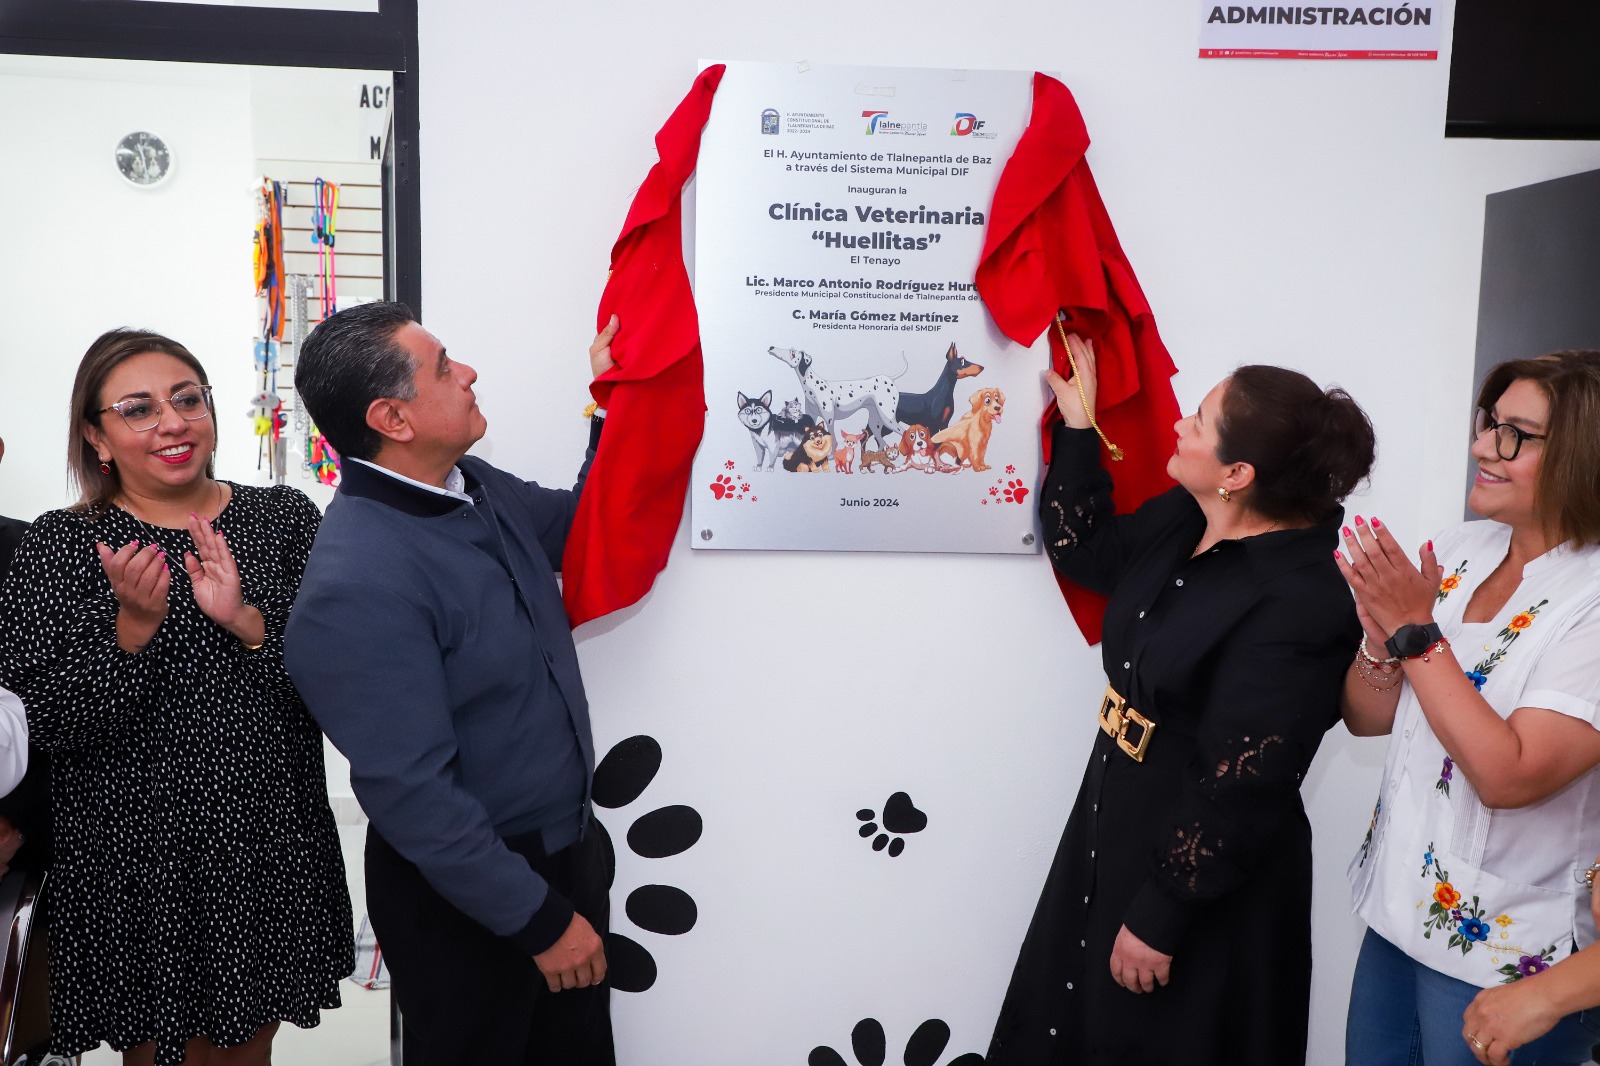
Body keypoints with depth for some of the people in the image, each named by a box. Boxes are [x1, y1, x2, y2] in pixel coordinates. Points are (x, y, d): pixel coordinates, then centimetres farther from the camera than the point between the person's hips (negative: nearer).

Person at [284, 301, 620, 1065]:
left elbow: (580, 526, 16)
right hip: (465, 892, -8)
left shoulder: (475, 486, -2)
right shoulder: (359, 584, -29)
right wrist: (541, 919, -20)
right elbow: (412, 793, -27)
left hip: (565, 843, 8)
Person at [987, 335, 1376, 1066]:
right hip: (1113, 827, 8)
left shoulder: (1296, 607, -27)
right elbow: (1084, 549, 16)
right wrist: (1077, 424, 10)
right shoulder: (1178, 523, -3)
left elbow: (1240, 794, -25)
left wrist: (1160, 920, -18)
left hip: (1204, 878, -8)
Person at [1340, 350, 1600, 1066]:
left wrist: (1417, 632, -24)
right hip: (1399, 905, 6)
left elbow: (1509, 776, -26)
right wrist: (1381, 637, -17)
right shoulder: (1458, 552, -1)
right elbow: (1365, 719, 3)